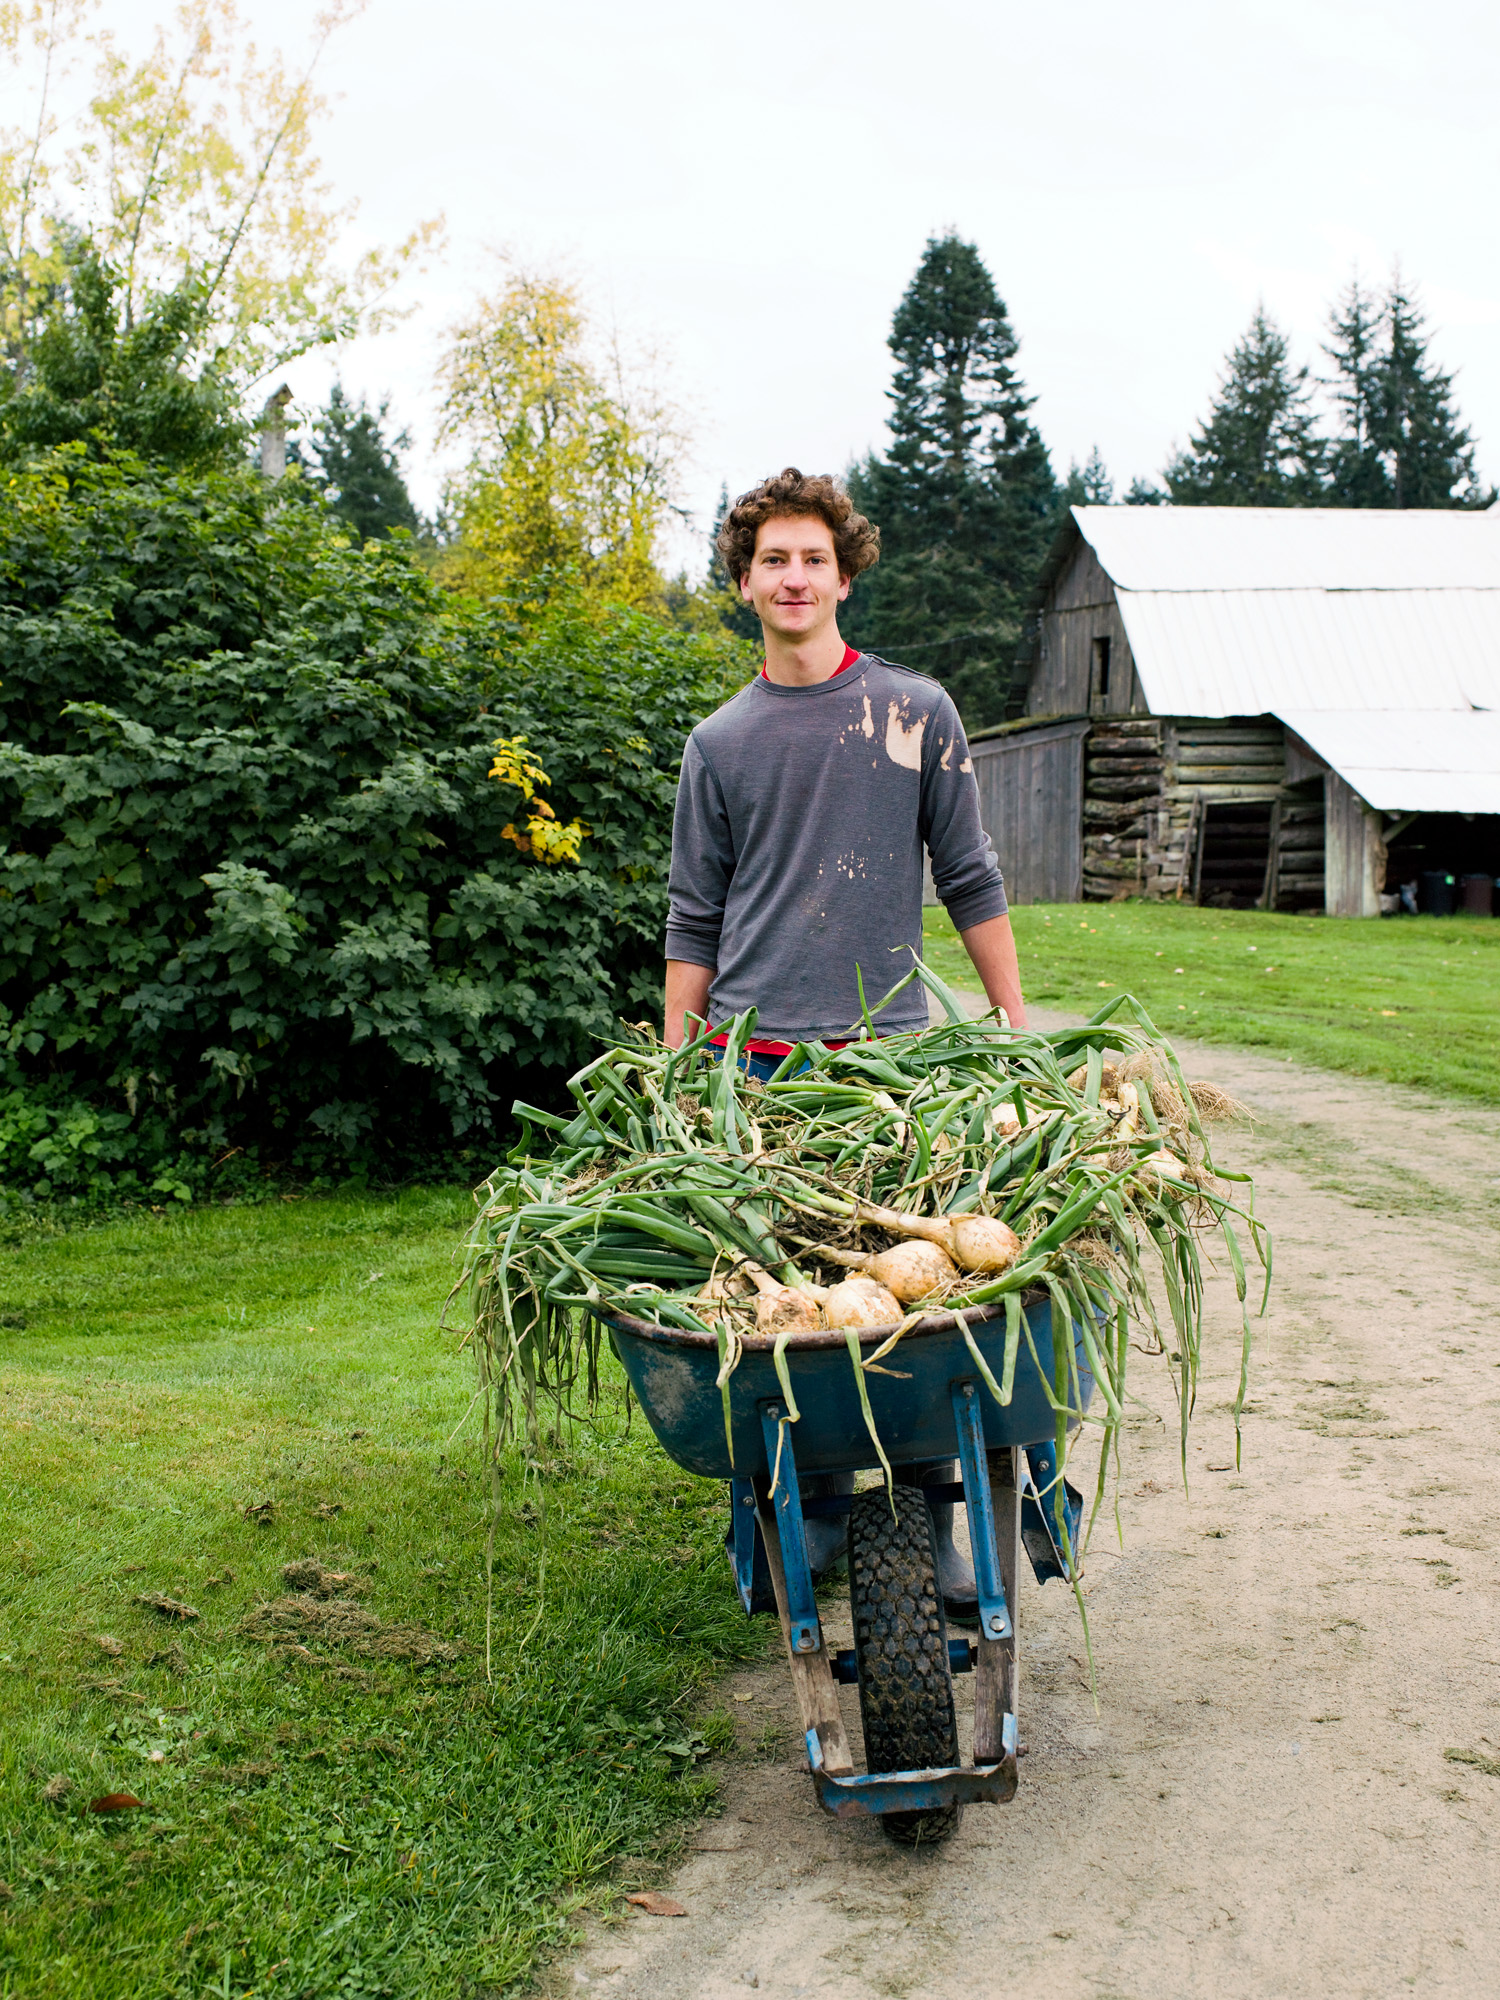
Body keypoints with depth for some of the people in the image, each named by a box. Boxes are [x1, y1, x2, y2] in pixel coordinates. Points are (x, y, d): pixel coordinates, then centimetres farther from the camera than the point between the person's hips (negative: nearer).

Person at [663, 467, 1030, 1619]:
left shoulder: (916, 712, 6)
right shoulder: (721, 742, 10)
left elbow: (969, 879, 8)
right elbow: (696, 920, 13)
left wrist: (1018, 1029, 4)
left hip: (888, 1051, -1)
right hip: (753, 1059, 1)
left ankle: (929, 1522, 11)